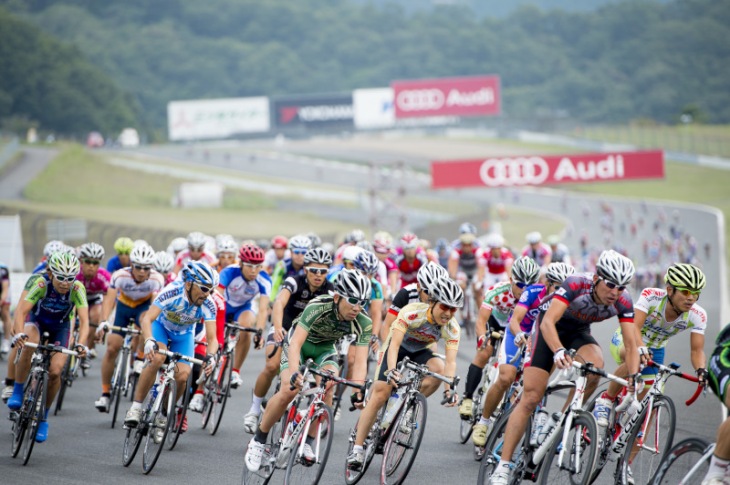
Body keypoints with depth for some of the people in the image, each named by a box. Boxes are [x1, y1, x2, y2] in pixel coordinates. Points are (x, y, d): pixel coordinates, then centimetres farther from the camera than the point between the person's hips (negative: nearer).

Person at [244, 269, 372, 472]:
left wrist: (359, 392, -49)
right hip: (301, 342, -3)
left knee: (327, 387, -27)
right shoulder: (317, 308, -37)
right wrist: (294, 374, -60)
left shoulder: (364, 323, -28)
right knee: (289, 391, -23)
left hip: (326, 347, 3)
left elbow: (360, 361, -32)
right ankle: (258, 440, -4)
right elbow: (295, 344, -44)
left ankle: (307, 442, -12)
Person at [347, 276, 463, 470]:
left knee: (439, 368, -31)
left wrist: (450, 388, -48)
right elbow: (394, 344, -40)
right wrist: (391, 370, -57)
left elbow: (450, 361, -31)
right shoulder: (412, 312, -33)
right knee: (380, 394, -18)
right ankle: (357, 449, -14)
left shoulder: (452, 329, -23)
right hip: (398, 347, -3)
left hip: (420, 352, 3)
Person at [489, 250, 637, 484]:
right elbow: (548, 322, -43)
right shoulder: (576, 285, -34)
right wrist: (558, 352, -60)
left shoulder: (623, 302, -22)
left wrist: (633, 376, -36)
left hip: (579, 332, 3)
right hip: (551, 328, -3)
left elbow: (631, 344, -20)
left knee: (595, 365, -32)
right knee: (530, 399, -12)